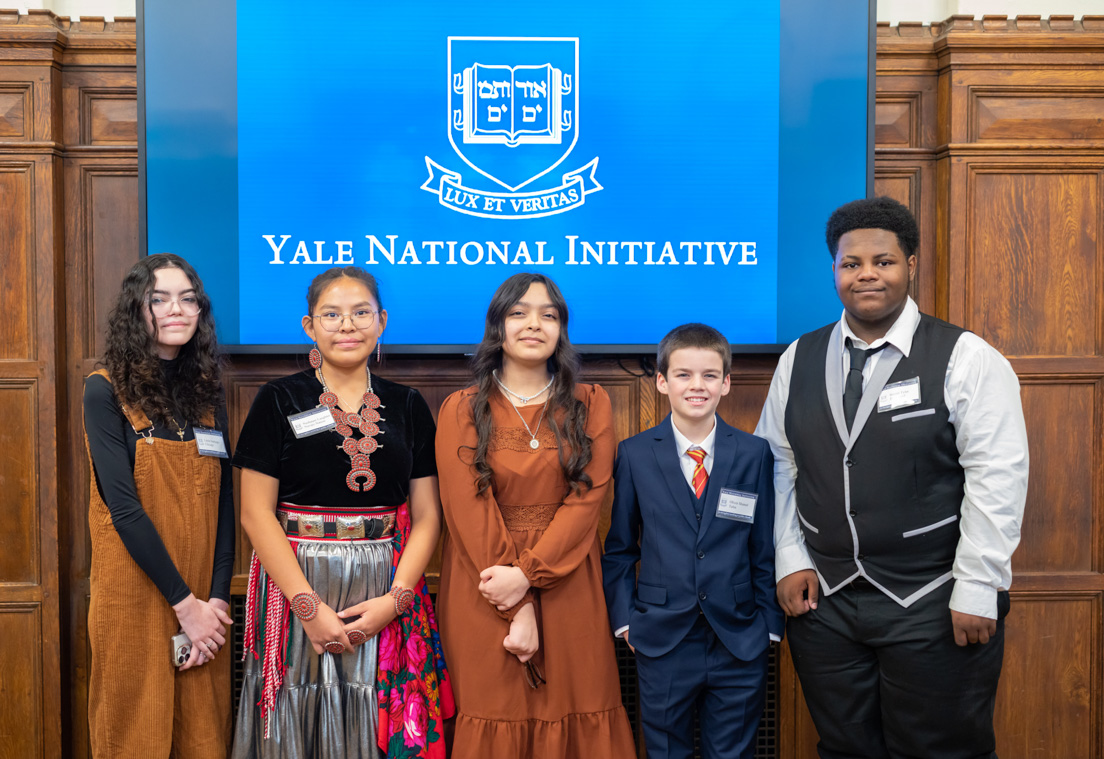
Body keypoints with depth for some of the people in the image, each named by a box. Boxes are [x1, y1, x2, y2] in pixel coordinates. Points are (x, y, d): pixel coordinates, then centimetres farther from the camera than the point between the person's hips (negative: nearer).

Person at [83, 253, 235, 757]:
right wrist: (185, 602, -14)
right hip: (135, 597, -4)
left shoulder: (206, 394, 8)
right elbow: (124, 507, -13)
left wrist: (216, 599, -7)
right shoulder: (106, 391, -6)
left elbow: (222, 503, 5)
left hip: (203, 608, 4)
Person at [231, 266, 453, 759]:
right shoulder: (280, 401, 0)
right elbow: (256, 513, -5)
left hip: (389, 594, 2)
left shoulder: (408, 406, 8)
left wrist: (395, 598, -9)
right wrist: (308, 605, -13)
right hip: (297, 588, -2)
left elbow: (427, 515, 5)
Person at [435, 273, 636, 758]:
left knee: (570, 719, 3)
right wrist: (518, 609, -13)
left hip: (568, 593, 1)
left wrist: (527, 574, -16)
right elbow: (468, 510, -6)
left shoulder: (590, 406, 6)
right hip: (485, 595, -1)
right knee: (498, 720, 4)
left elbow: (587, 498, -4)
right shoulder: (462, 410, 2)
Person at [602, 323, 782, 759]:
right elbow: (619, 549, 5)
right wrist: (624, 618, 0)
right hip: (661, 643, 0)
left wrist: (768, 624, 2)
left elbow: (766, 548, 4)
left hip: (739, 646, 1)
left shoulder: (754, 454, 1)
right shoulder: (634, 455, -1)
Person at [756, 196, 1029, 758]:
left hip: (934, 606, -3)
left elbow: (997, 478, -10)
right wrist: (790, 561, 3)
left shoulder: (966, 359, -6)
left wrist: (976, 590, -12)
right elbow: (777, 465, 9)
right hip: (823, 599, 4)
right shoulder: (798, 360, 7)